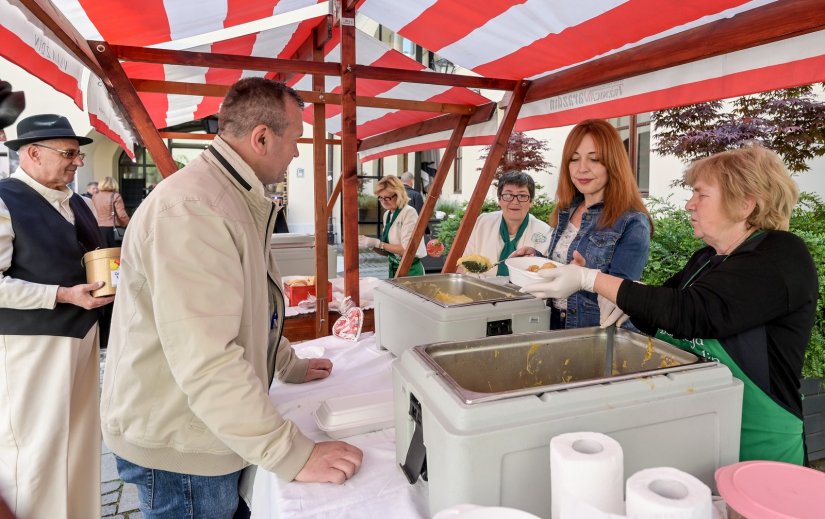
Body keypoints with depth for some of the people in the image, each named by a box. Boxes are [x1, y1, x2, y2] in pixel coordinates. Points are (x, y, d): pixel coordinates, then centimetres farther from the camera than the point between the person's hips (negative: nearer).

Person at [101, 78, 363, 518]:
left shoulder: (236, 198, 8)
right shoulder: (191, 208, -27)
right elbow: (204, 361, -33)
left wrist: (288, 364, 18)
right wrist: (294, 454, -29)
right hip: (178, 448, -9)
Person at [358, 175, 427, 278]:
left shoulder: (409, 212, -15)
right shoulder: (387, 214, 8)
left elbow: (407, 249, -20)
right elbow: (388, 250, 12)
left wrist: (378, 244, -20)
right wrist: (371, 243, -5)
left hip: (410, 271, -7)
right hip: (393, 270, 7)